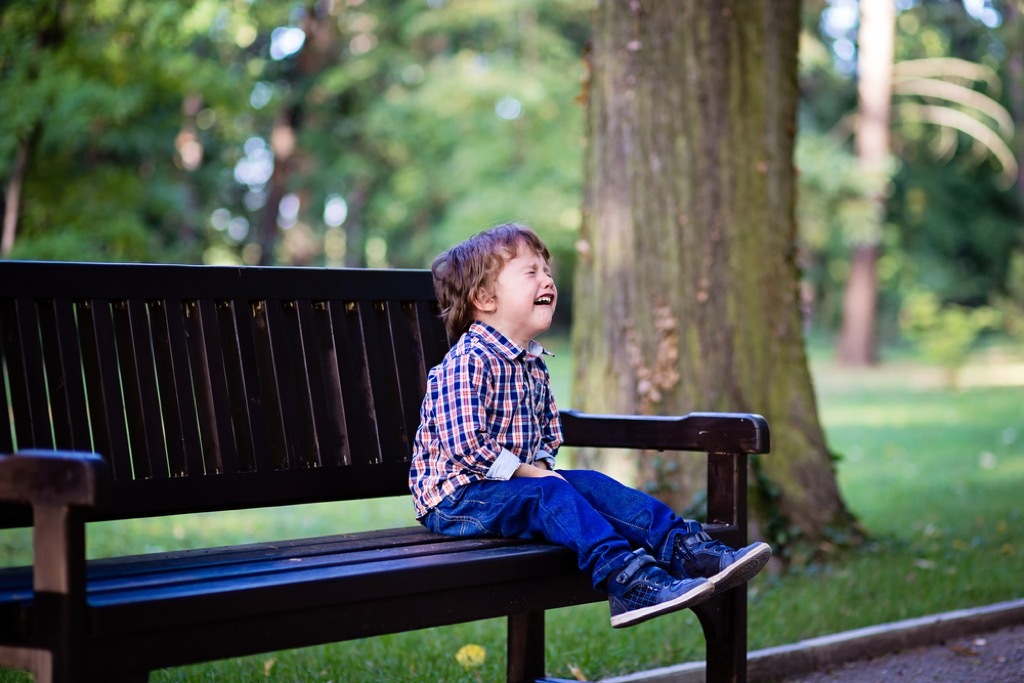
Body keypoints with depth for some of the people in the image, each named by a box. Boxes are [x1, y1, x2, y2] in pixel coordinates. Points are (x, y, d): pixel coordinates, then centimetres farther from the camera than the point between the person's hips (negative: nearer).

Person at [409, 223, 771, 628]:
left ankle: (685, 550, -17)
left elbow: (548, 435, 24)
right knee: (549, 493, -29)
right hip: (456, 498, -9)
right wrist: (527, 472, -20)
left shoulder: (532, 363, 14)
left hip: (515, 484, 9)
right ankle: (627, 580, -45)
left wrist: (540, 465, 2)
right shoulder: (467, 362, -17)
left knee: (593, 485, -9)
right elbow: (463, 445, -25)